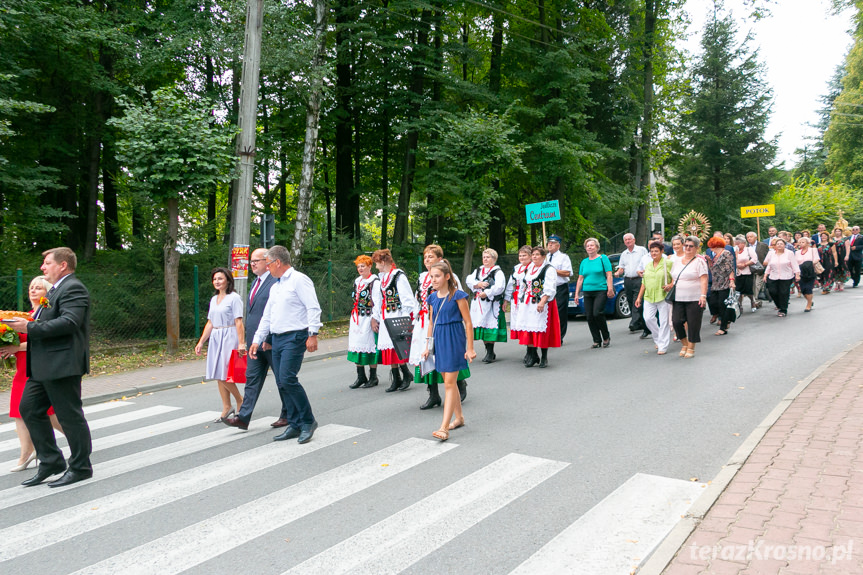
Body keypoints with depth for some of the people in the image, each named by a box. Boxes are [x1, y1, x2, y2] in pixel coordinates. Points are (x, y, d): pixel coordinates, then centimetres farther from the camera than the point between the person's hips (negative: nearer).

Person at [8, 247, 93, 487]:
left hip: (62, 366, -11)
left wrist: (30, 328, -23)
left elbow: (68, 322, -26)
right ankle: (51, 461, 22)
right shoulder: (56, 289, 20)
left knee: (70, 415, -1)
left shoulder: (73, 289, -13)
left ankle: (80, 468, 12)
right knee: (29, 408, 12)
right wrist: (25, 325, 8)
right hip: (44, 367, 11)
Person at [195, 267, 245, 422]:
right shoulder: (214, 299, 16)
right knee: (219, 376, 6)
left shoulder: (234, 298, -6)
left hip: (229, 338, -8)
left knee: (225, 375, -10)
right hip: (215, 338, 8)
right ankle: (226, 409, 13)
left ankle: (240, 400, 11)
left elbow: (239, 322, -12)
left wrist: (241, 343, -18)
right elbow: (210, 323, 19)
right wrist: (201, 342, 16)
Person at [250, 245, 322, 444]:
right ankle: (295, 425, 13)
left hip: (294, 337, -9)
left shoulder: (299, 280, -6)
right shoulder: (275, 287, 21)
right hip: (277, 339, 9)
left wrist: (313, 334, -22)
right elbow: (267, 317, 24)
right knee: (281, 383, 6)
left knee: (288, 378, -17)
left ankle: (308, 421, -4)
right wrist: (257, 341, 20)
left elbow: (313, 308, -14)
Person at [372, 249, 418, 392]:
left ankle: (406, 375, 6)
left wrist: (404, 318, -16)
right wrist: (378, 317, 19)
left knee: (397, 347, -11)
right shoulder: (382, 277, 15)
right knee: (389, 347, 7)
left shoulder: (399, 276, -11)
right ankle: (396, 379, 13)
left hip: (397, 317, -8)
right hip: (386, 317, 8)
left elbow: (407, 299, -13)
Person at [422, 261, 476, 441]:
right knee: (448, 382, 14)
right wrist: (427, 347, 16)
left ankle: (444, 428, -10)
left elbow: (468, 323, -8)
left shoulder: (457, 295, -10)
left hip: (454, 340, -7)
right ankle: (459, 417, 31)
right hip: (438, 340, 7)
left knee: (450, 383, -8)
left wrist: (470, 348, -10)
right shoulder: (433, 297, 8)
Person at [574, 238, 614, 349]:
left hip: (601, 291, -5)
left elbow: (609, 275, -3)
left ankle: (606, 337, 2)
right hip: (587, 293, 5)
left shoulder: (603, 258, 3)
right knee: (589, 317, 0)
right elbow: (580, 279, 17)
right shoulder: (584, 262, 16)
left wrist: (610, 289, -13)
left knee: (597, 313, -17)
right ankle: (597, 341, 10)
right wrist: (577, 293, 12)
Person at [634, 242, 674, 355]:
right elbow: (644, 283, 19)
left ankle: (663, 346, 6)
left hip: (664, 296, -5)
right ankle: (657, 338, 19)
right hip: (649, 297, 5)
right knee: (648, 318, -5)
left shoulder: (668, 263, -2)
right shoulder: (648, 265, 15)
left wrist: (670, 285, -19)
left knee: (664, 321, -2)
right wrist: (639, 297, 17)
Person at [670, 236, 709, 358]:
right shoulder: (677, 261, 15)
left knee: (693, 324, 0)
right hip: (678, 298, 5)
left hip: (694, 299, -5)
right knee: (676, 321, -5)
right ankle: (685, 344, 16)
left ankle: (691, 348, 15)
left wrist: (703, 295, -20)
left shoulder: (699, 261, -3)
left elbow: (704, 280, -10)